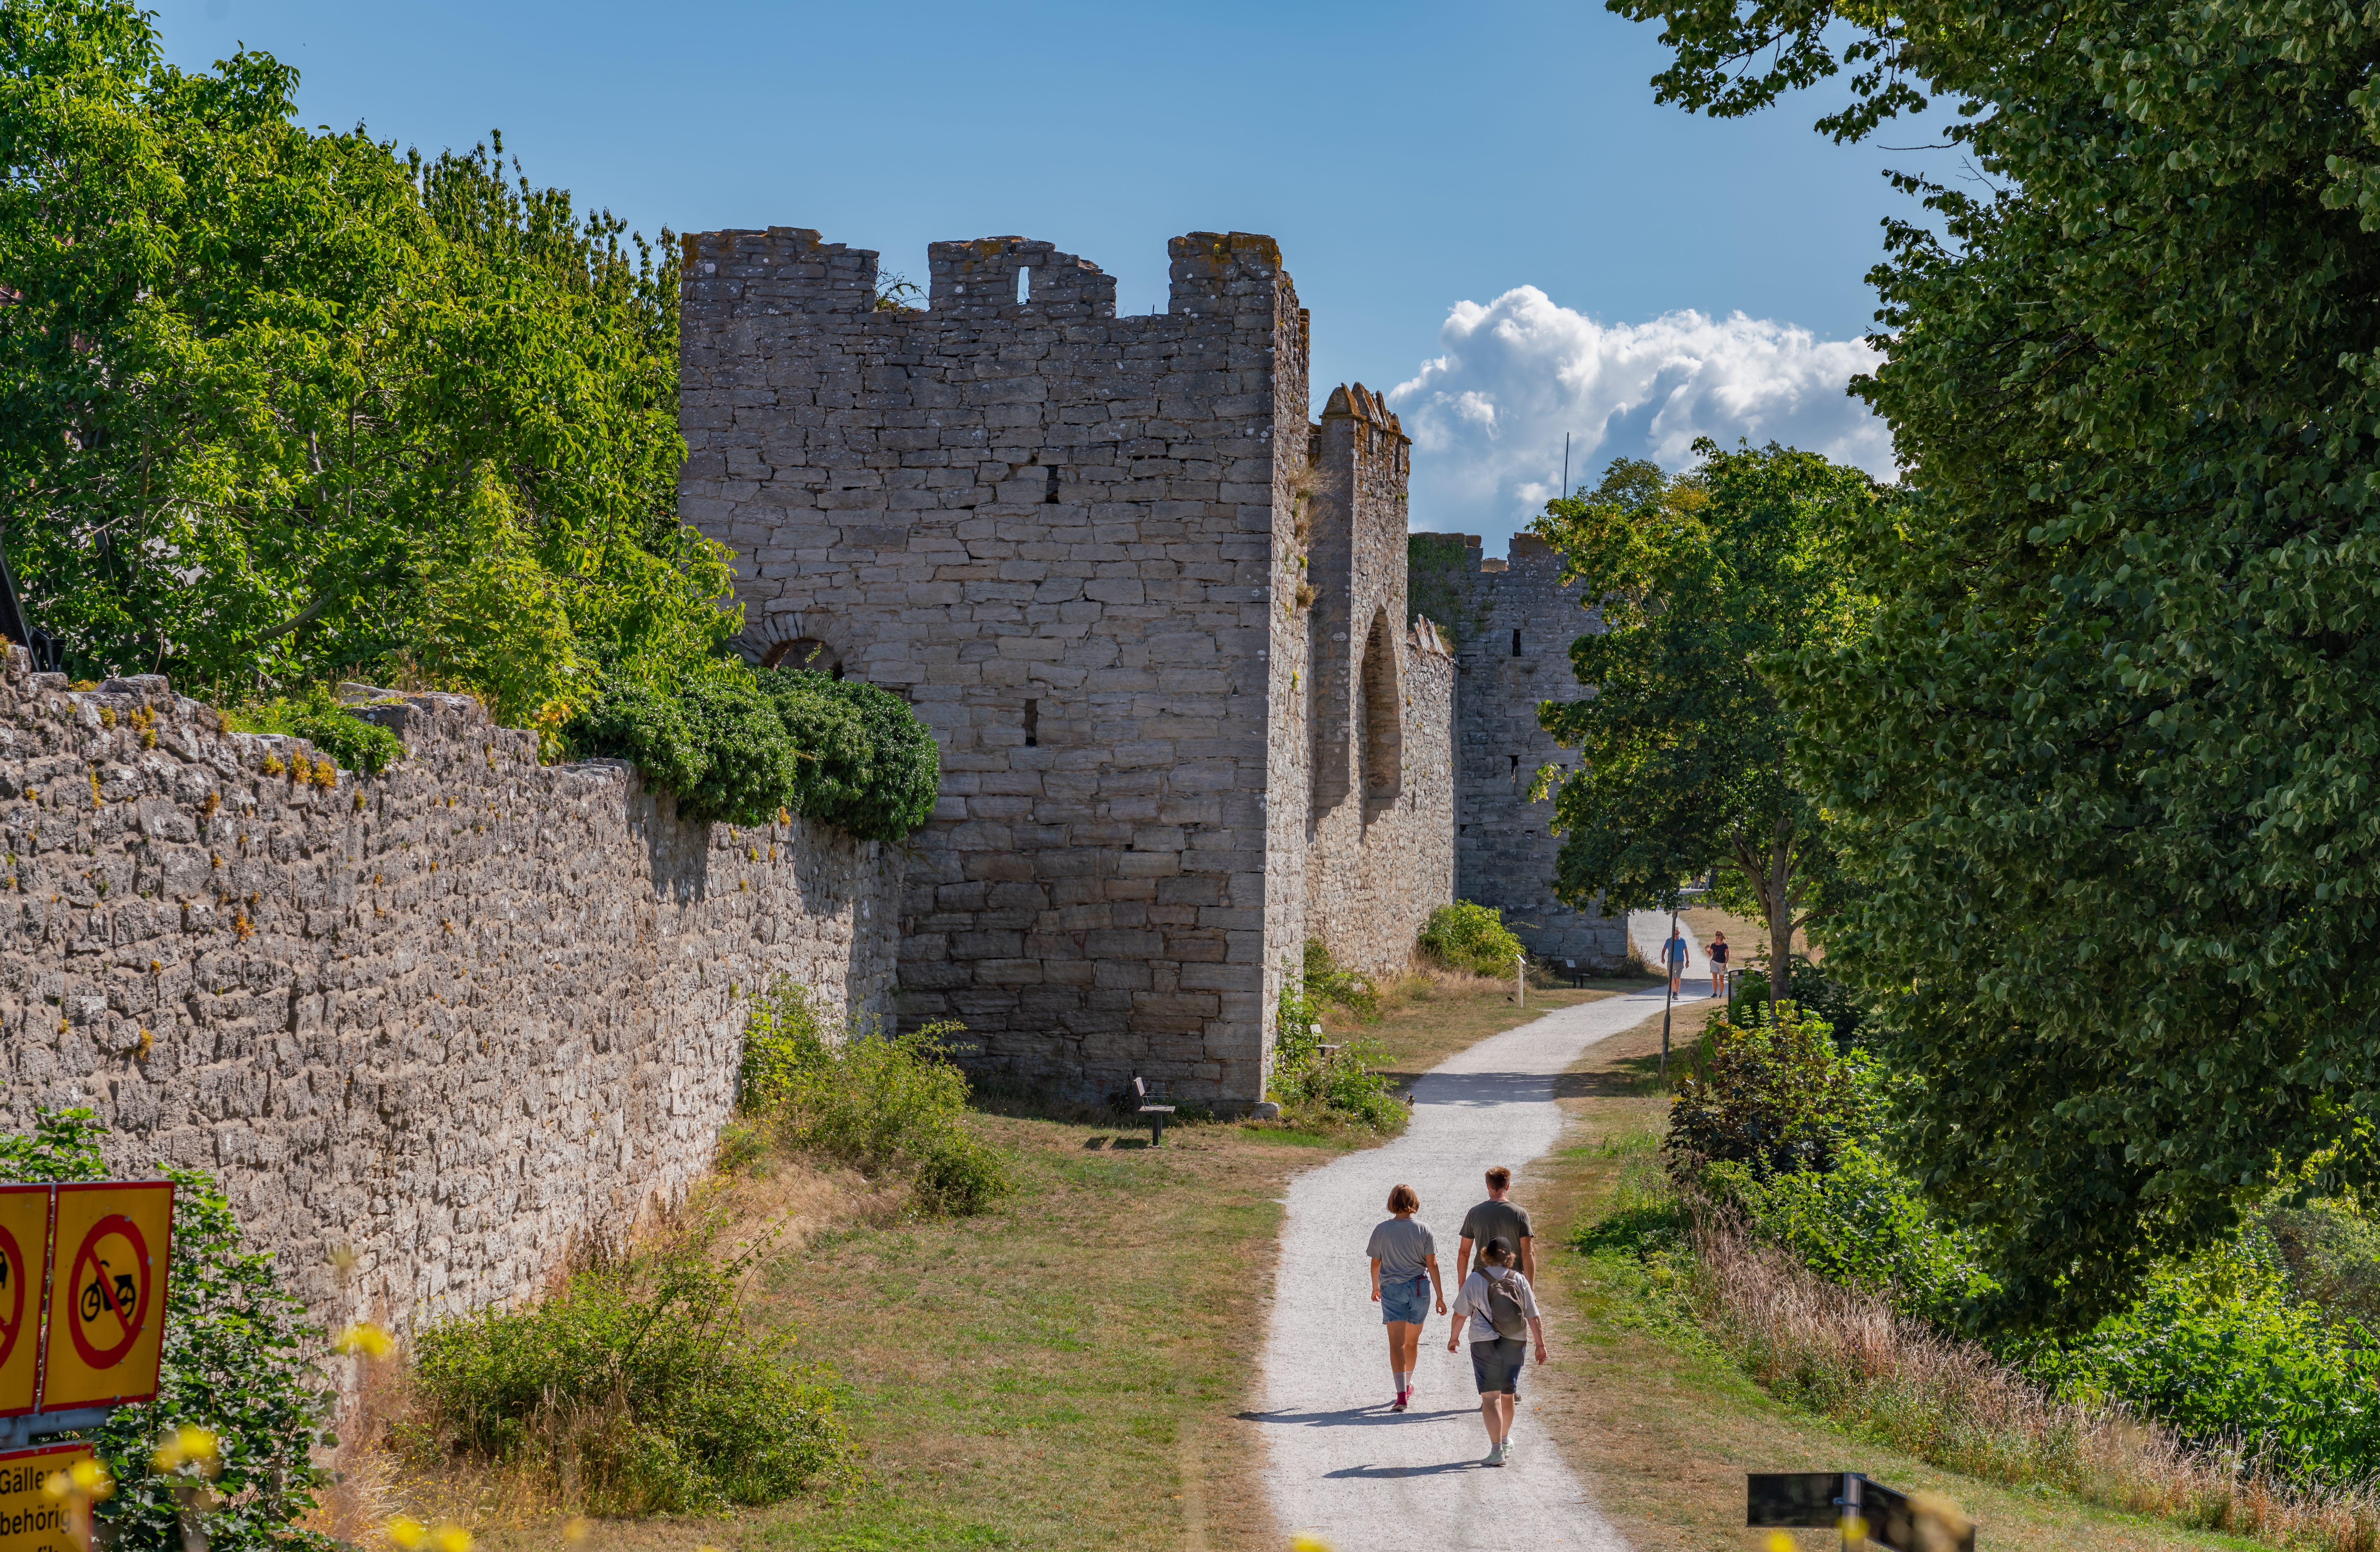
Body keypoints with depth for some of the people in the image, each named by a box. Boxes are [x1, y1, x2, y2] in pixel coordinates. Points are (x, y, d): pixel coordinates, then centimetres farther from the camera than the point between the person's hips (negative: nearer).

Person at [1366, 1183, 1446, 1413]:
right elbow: (1432, 1264, -5)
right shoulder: (1424, 1230, -3)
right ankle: (1407, 1387, 37)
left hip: (1392, 1289, -2)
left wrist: (1376, 1288, 23)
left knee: (1396, 1343, -7)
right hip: (1420, 1288, 2)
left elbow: (1376, 1264, 5)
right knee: (1412, 1342, 19)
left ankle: (1402, 1394, -21)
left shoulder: (1381, 1231, -3)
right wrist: (1440, 1296, -1)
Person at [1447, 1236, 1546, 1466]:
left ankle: (1497, 1451, -12)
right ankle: (1505, 1440, 37)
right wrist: (1541, 1345, 10)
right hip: (1515, 1344, 3)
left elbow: (1460, 1314, -1)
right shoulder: (1520, 1281, 2)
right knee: (1508, 1394, 19)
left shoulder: (1475, 1281, -4)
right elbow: (1533, 1317, 2)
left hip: (1485, 1344, -3)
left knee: (1491, 1396, -4)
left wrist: (1454, 1338, 14)